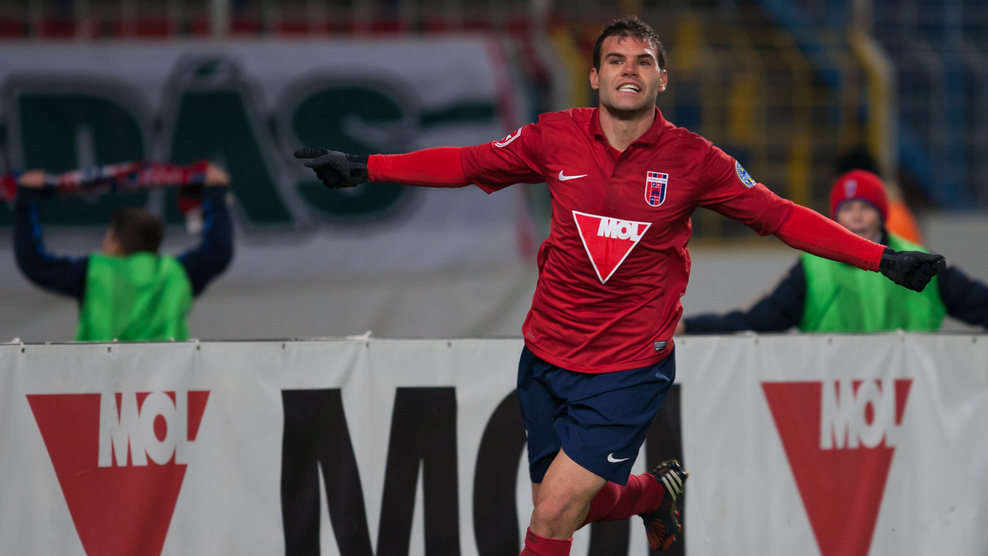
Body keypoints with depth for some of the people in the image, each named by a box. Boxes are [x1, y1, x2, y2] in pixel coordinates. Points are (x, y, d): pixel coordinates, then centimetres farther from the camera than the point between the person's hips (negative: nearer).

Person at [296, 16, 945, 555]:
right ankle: (658, 492, 41)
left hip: (629, 371, -3)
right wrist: (363, 167, 4)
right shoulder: (556, 137, -2)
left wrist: (884, 259, -6)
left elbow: (780, 216, -1)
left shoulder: (693, 160, -7)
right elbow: (467, 163, 9)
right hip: (548, 356, 3)